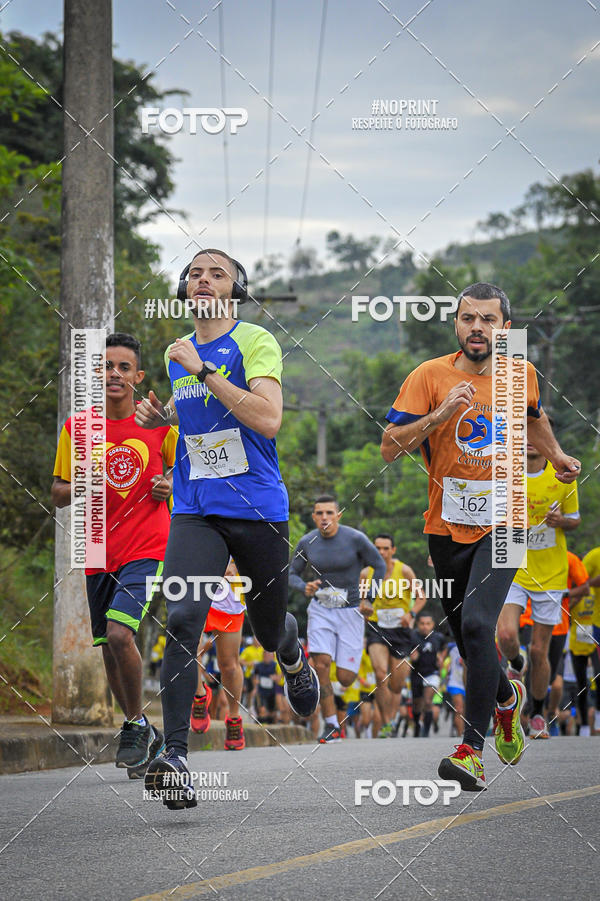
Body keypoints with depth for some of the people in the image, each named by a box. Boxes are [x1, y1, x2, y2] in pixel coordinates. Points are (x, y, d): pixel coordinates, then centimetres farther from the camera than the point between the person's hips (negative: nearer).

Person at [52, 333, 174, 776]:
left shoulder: (159, 423, 0)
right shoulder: (77, 428, 4)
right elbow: (58, 493, 10)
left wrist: (173, 484, -7)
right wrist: (78, 488, -12)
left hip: (146, 548, -4)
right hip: (99, 553, 4)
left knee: (119, 634, -22)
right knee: (109, 650, 7)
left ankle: (136, 725, -1)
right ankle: (145, 737, 26)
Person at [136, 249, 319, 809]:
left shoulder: (255, 342, -7)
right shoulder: (177, 354, 12)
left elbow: (268, 420, -22)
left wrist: (204, 371, -22)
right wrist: (161, 416, 9)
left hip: (259, 508, -3)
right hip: (195, 511, 3)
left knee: (270, 632, 14)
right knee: (182, 620, -21)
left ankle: (293, 657, 53)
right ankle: (175, 755, -26)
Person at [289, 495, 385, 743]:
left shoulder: (355, 539, -12)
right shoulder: (307, 543, -3)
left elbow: (379, 566, 1)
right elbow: (292, 573, 8)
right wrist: (305, 587, -14)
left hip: (350, 610, -2)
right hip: (320, 610, 2)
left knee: (345, 678, -5)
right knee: (321, 665, -16)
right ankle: (331, 726, -7)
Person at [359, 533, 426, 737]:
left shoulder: (404, 570, -3)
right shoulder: (366, 574, 1)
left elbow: (421, 597, 3)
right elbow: (362, 602, 12)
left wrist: (411, 614, -15)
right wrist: (364, 608, -12)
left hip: (400, 629, 0)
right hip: (377, 628, 0)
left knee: (396, 686, 4)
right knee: (381, 675, -22)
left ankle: (391, 722, 22)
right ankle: (386, 724, -16)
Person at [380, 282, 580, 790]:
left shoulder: (520, 374, 2)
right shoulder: (430, 376, -7)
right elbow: (390, 447, -14)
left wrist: (555, 454, 15)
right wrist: (442, 413, -24)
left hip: (502, 523, -1)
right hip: (448, 528, 1)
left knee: (477, 624, -22)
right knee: (467, 639, 14)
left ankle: (473, 750, -21)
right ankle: (507, 698, 48)